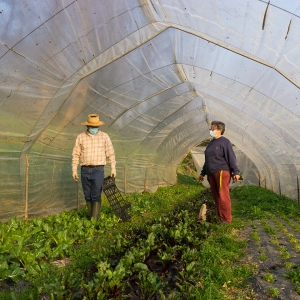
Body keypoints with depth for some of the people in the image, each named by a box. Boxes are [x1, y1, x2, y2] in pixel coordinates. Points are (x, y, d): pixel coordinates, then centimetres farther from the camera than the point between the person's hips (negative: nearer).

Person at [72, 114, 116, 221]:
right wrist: (74, 170, 3)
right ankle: (92, 217, 23)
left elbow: (110, 153, 4)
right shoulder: (81, 137, 3)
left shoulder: (104, 136, 1)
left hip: (98, 170, -2)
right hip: (85, 170, 2)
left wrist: (113, 168, 2)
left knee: (96, 196, -8)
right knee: (88, 196, 9)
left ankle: (94, 220, -5)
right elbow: (75, 154, 6)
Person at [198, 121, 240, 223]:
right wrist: (203, 173, 26)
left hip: (221, 172, -8)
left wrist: (235, 172, -15)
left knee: (223, 196, -8)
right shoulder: (211, 143, 18)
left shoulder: (224, 141, -5)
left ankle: (227, 219, -2)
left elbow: (231, 158, -10)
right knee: (216, 196, 9)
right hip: (211, 174, 8)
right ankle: (220, 217, 18)